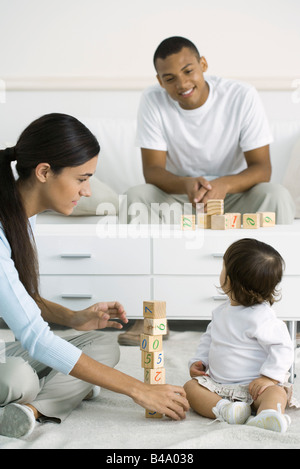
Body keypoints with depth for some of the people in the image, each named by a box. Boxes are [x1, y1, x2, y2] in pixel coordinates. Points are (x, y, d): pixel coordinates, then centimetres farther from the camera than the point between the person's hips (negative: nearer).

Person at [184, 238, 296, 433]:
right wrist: (199, 361, 9)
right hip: (218, 384, 7)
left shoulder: (261, 316, -15)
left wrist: (268, 377, -23)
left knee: (276, 392, -34)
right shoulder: (221, 312, 10)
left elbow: (283, 348, -17)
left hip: (253, 387, -7)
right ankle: (222, 408, -42)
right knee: (190, 386, -16)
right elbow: (209, 338, 24)